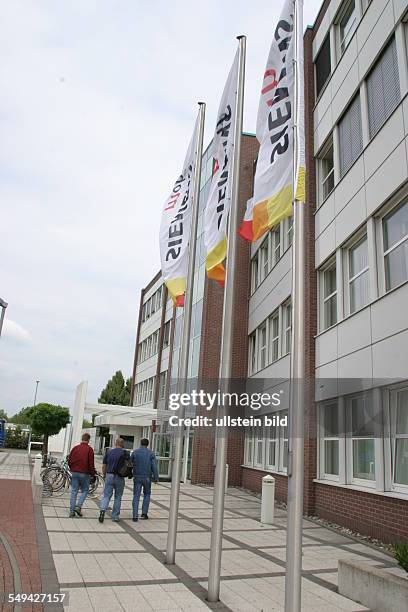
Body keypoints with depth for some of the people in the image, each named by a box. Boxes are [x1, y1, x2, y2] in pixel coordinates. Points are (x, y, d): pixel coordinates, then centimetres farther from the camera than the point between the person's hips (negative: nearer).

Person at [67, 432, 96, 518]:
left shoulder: (75, 448, 5)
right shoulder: (89, 449, -8)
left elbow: (69, 461, 8)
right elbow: (91, 463, -9)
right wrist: (92, 474, 1)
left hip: (74, 473, 4)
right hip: (84, 473, -4)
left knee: (74, 491, 9)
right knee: (85, 490, 11)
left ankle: (72, 511, 8)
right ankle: (78, 506, -4)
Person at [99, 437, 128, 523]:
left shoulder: (109, 452, 5)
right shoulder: (125, 453, -2)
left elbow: (104, 466, 7)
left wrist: (105, 476, 19)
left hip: (109, 476, 1)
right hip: (119, 477, -1)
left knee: (106, 495, 5)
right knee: (118, 497, 12)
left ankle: (102, 510, -19)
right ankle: (115, 516, 15)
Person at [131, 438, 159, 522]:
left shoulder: (135, 452, 0)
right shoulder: (151, 453, -3)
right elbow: (154, 466, -8)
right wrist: (156, 478, -3)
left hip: (137, 477, 0)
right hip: (147, 477, 0)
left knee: (136, 496, 4)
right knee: (147, 494, 19)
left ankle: (135, 516, -4)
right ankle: (144, 513, 15)